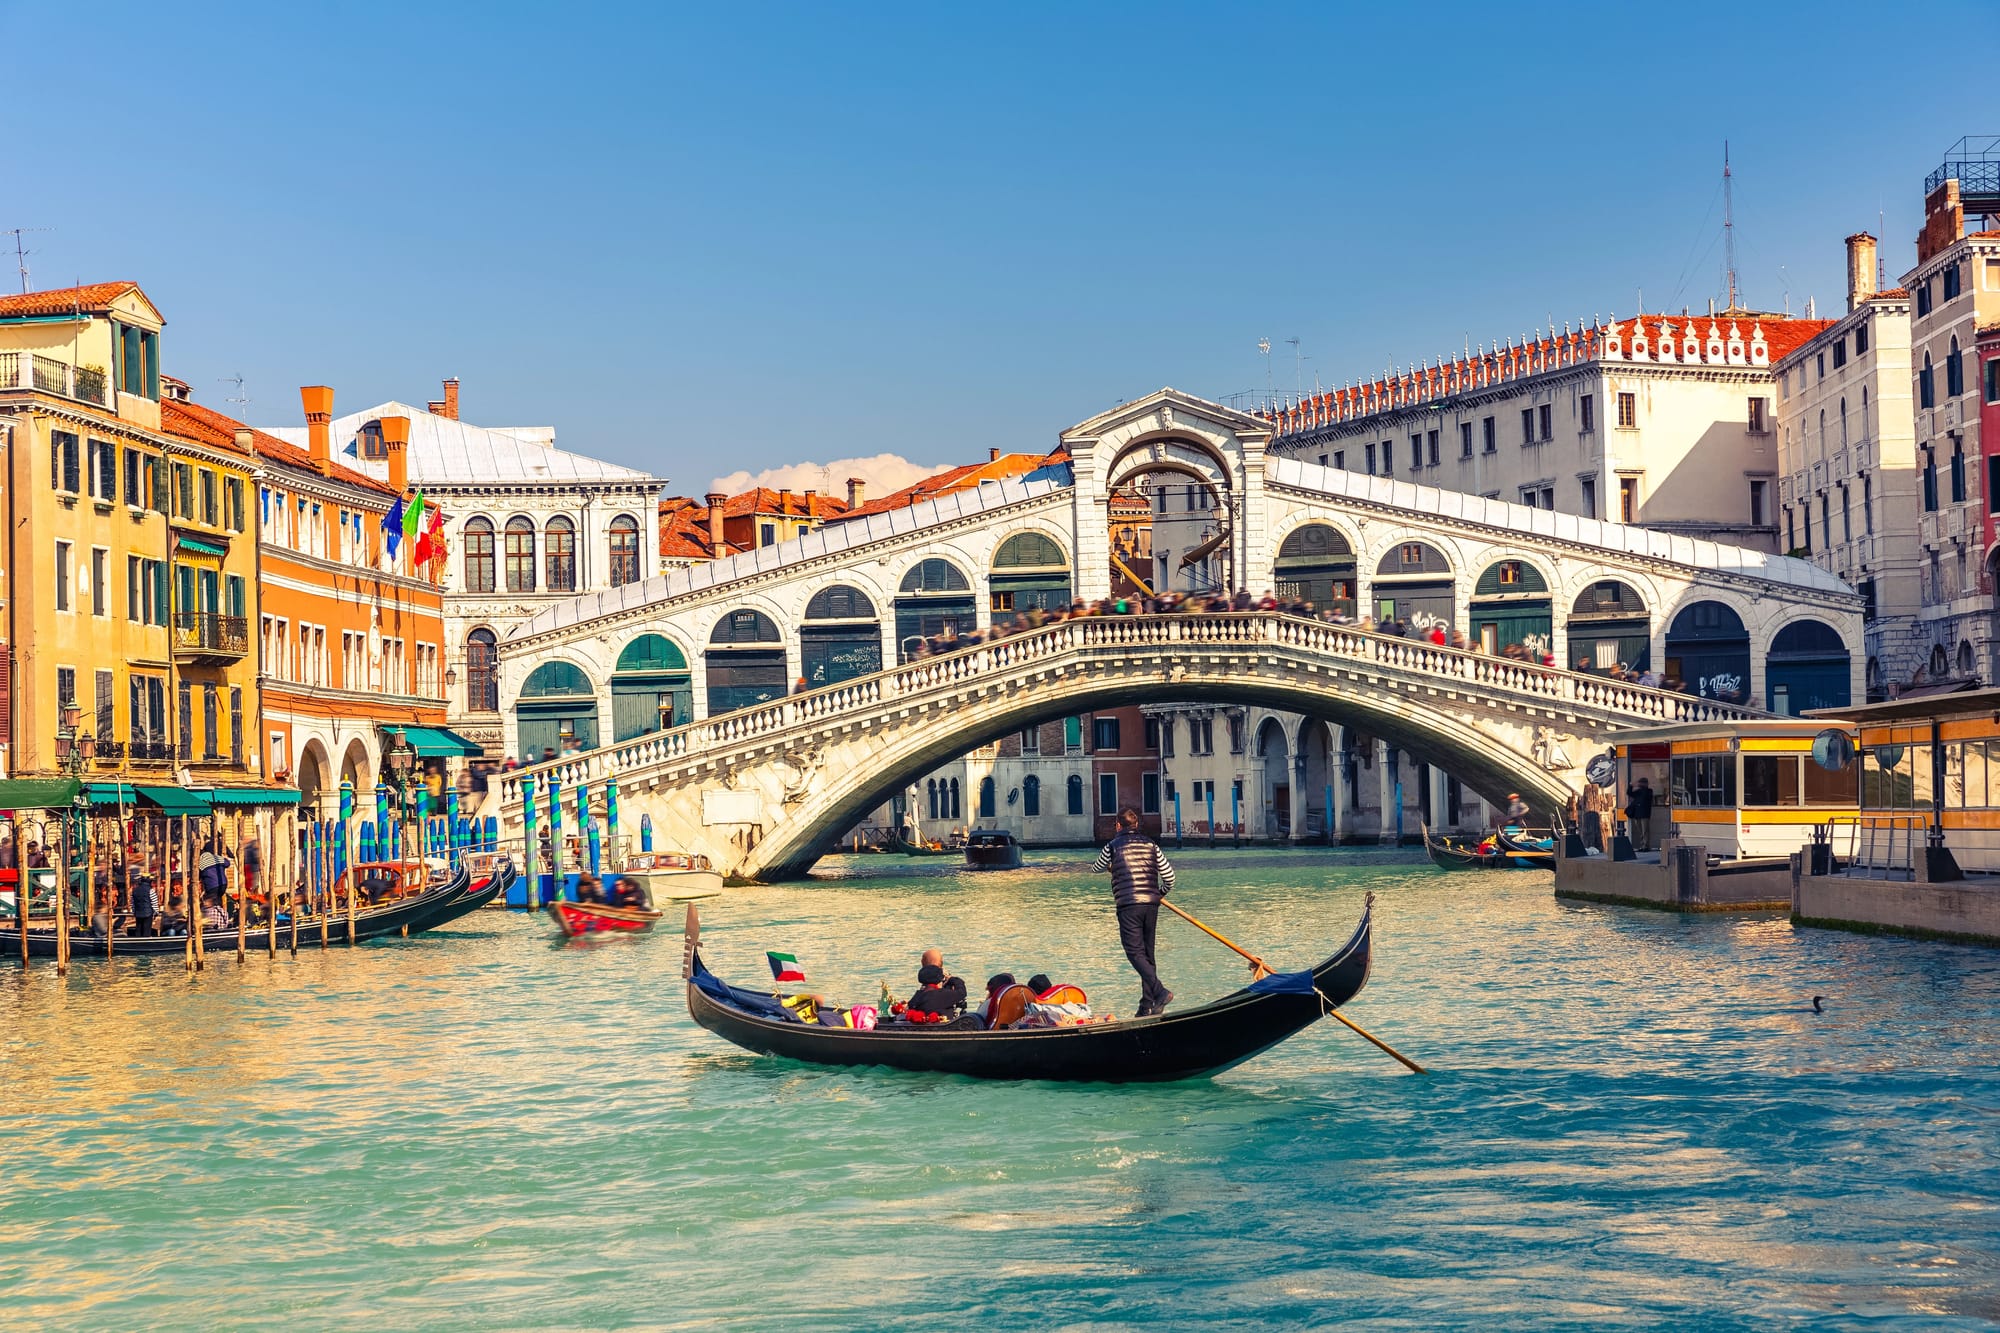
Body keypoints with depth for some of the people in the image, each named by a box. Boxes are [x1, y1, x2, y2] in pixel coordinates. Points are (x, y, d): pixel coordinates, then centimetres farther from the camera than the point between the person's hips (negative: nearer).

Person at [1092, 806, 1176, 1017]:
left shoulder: (1113, 846, 1)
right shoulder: (1151, 845, 11)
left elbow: (1096, 870, 19)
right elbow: (1169, 874, 7)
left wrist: (1111, 865, 42)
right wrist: (1161, 893, 26)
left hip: (1128, 906, -5)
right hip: (1151, 904, 5)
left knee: (1135, 952, -6)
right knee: (1148, 952, 11)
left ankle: (1159, 992, -23)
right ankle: (1147, 1004, 9)